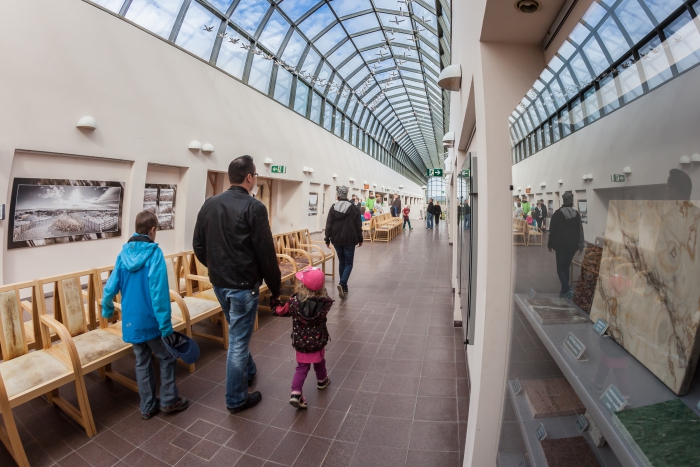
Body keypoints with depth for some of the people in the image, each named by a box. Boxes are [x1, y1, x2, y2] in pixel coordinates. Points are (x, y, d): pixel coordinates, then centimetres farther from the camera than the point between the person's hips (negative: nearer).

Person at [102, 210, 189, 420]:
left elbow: (111, 286, 7)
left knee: (142, 362, 17)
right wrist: (166, 325, -17)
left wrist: (107, 309, 26)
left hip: (131, 320, 6)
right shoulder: (154, 253, -16)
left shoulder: (123, 253, 2)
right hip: (150, 320, -6)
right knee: (167, 358, 13)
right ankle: (169, 400, 22)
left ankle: (147, 407, 28)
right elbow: (159, 293, -21)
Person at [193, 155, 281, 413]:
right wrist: (275, 287, -6)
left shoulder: (210, 204, 4)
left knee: (238, 333, 26)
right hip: (243, 284, -7)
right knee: (238, 340, 6)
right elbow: (266, 253, -17)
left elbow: (198, 246, 8)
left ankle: (248, 372, 47)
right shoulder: (254, 207, -17)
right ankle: (236, 399, 23)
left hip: (218, 282, 7)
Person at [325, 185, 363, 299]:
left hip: (336, 239, 3)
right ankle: (342, 283, -18)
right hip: (349, 239, -3)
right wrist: (360, 239, 7)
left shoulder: (333, 208, 1)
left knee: (341, 262, 17)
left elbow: (328, 225, -1)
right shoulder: (354, 208, -4)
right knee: (348, 263, 4)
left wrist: (327, 239, 5)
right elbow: (358, 226, -2)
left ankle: (343, 287, 21)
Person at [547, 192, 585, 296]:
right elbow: (580, 231, 4)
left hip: (561, 245, -4)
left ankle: (566, 289, -17)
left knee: (560, 268, 2)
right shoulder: (576, 214, 4)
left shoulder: (557, 213, -6)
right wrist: (580, 245, 8)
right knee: (566, 267, 15)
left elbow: (552, 230, -6)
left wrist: (550, 244, 1)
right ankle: (565, 289, 17)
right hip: (572, 245, 4)